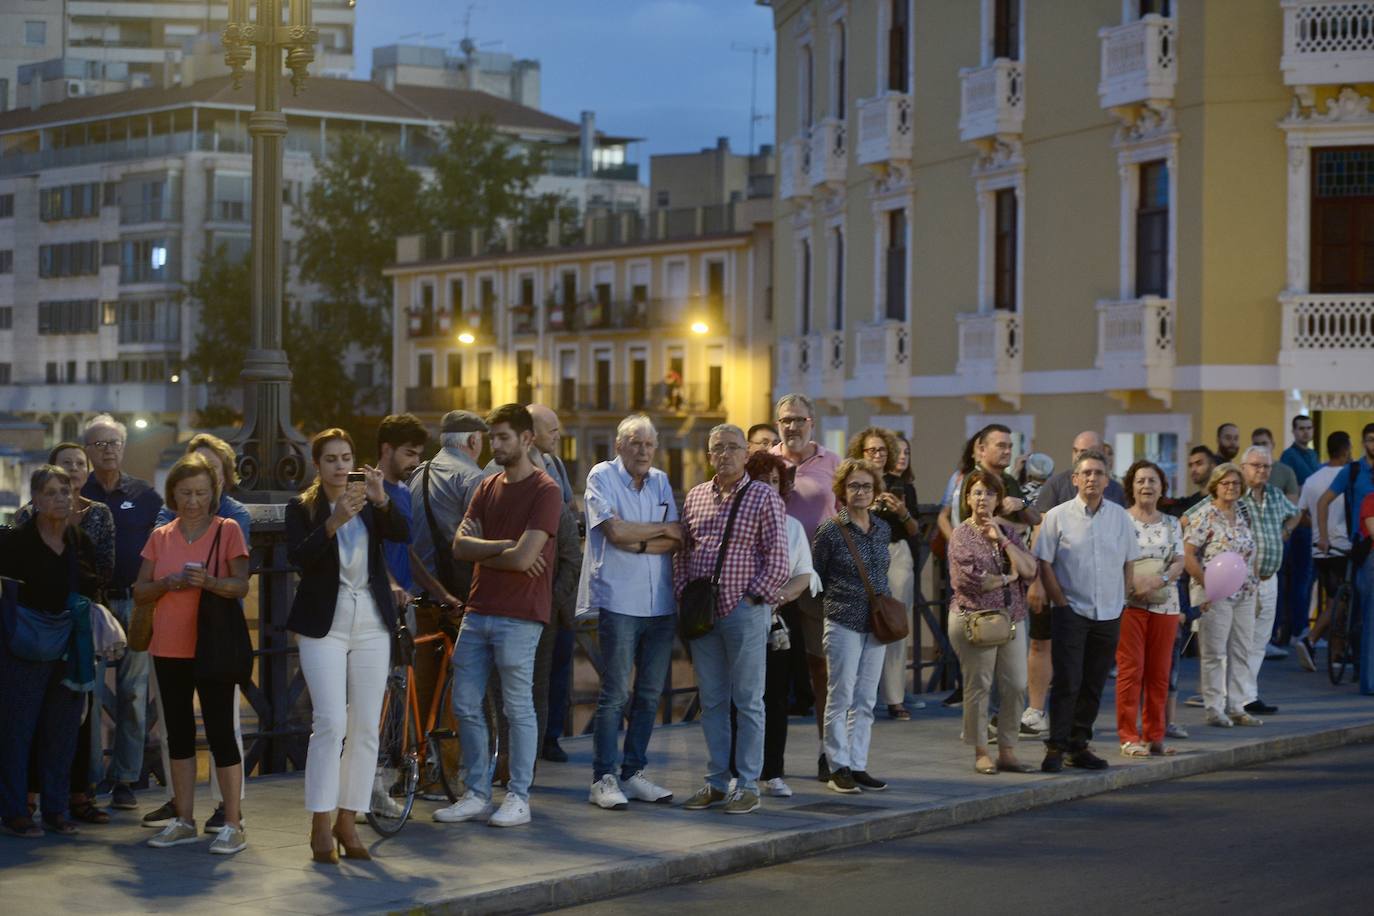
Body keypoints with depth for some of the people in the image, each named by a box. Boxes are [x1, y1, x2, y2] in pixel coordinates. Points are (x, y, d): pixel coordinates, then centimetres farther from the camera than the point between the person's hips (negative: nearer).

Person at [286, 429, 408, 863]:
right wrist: (333, 522, -27)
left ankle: (347, 820, 11)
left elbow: (403, 535, -7)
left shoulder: (368, 503, 9)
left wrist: (382, 501, -24)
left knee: (366, 726, 3)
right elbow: (297, 556, -14)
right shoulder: (302, 507, 2)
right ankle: (320, 825, -7)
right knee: (330, 722, -12)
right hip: (324, 624, -4)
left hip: (371, 623, 4)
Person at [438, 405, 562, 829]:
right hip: (478, 611, 7)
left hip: (518, 615, -7)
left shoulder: (545, 491, -9)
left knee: (518, 707, 1)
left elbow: (522, 558, -18)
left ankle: (518, 798, 10)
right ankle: (477, 795, 18)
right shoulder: (487, 487, 14)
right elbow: (461, 545, 3)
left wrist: (482, 551, -2)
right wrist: (503, 546, -12)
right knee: (466, 704, 8)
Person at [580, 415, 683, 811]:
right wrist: (662, 529, -3)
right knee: (615, 693, -7)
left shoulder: (660, 482, 14)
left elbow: (677, 542, 4)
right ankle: (604, 779, -2)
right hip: (618, 601, -6)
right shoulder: (602, 476, -2)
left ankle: (632, 774, 16)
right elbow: (615, 530, -16)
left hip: (660, 603, 6)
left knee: (650, 693, 8)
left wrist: (638, 543, -12)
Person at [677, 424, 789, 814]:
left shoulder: (764, 497, -3)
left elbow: (777, 559, -7)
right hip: (700, 612, 5)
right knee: (711, 701, 10)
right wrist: (683, 595, 6)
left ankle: (748, 785, 6)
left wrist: (753, 598, -10)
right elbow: (681, 552, 17)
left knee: (748, 702, 1)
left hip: (744, 610, -5)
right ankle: (716, 781, 17)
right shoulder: (694, 497, 12)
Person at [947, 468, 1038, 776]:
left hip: (1012, 619, 5)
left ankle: (1007, 752, 12)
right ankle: (981, 753, 9)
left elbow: (1030, 570, -1)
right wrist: (1009, 577, -4)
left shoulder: (1007, 531, 12)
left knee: (1016, 686, 3)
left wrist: (1002, 540, -8)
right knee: (978, 686, -1)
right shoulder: (962, 535, -2)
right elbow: (971, 579, -14)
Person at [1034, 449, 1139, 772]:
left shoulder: (1120, 517, 7)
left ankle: (1078, 746, 16)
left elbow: (1128, 562, 14)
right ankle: (1055, 748, -2)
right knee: (1067, 682, -8)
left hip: (1109, 614, 4)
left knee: (1093, 685, 7)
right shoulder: (1058, 516, -2)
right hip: (1071, 612, -4)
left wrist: (1122, 598, 6)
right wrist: (1061, 602, -6)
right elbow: (1044, 564, -2)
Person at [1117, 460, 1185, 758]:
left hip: (1164, 605, 4)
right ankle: (1129, 736, -2)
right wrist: (1133, 580, -20)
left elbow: (1179, 562, 4)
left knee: (1159, 672, 6)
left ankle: (1154, 735, 14)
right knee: (1130, 669, -6)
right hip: (1129, 603, -4)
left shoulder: (1171, 524, 12)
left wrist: (1159, 579, -15)